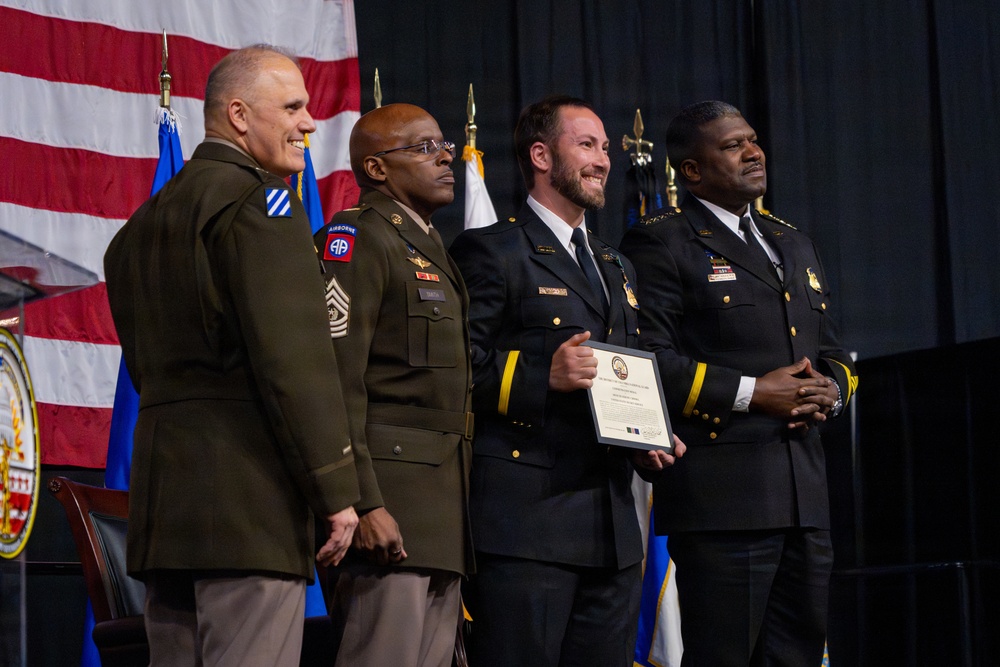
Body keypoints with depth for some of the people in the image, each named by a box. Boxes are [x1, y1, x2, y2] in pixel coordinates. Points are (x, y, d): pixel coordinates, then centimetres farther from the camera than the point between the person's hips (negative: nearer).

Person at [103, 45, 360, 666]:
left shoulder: (146, 220, 21)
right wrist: (336, 490, -13)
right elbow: (293, 354, -14)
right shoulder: (260, 199, -7)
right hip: (247, 495, -9)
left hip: (160, 494, 9)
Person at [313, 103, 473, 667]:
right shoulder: (355, 239, -7)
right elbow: (336, 382, -16)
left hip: (444, 514, 9)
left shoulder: (433, 250, 22)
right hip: (392, 509, -9)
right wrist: (363, 504, -22)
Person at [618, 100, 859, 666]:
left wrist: (831, 390, 3)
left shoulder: (793, 244, 23)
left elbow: (832, 353, 27)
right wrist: (750, 393, -16)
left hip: (806, 495, 8)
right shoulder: (662, 242, -2)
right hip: (722, 496, -7)